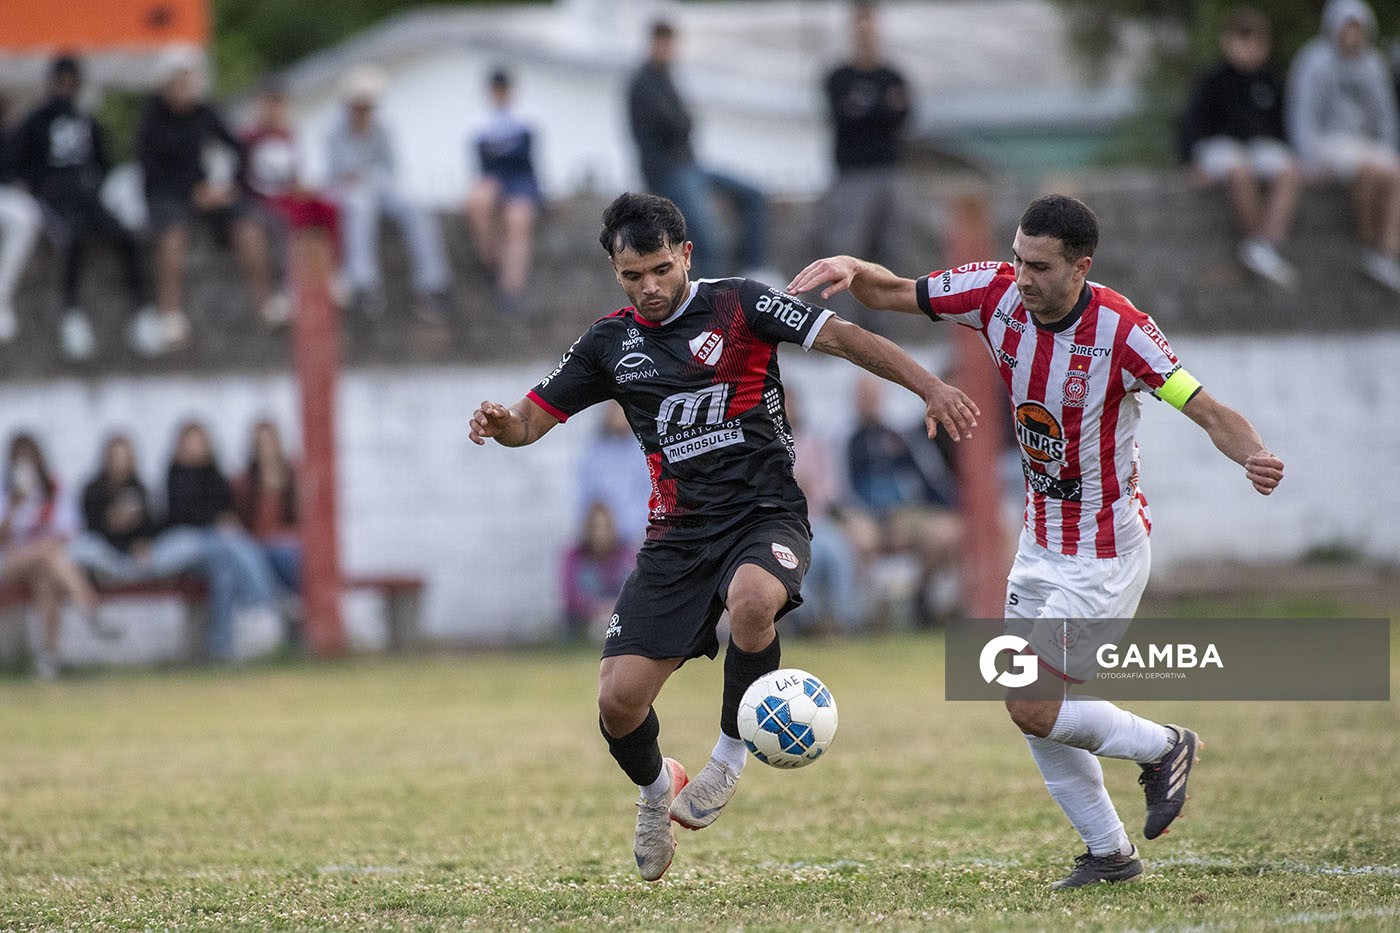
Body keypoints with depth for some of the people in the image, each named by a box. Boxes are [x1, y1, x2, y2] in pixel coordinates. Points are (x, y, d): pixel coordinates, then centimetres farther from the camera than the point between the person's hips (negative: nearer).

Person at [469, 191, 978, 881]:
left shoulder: (738, 305, -2)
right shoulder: (610, 343, 10)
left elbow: (843, 338, -9)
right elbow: (533, 418, 14)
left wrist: (929, 387, -21)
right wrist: (500, 424, -10)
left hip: (765, 513, -4)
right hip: (678, 534, 4)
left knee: (751, 599, -39)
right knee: (618, 701, -9)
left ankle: (729, 757, -15)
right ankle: (656, 792, 26)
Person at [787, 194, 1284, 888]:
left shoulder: (1119, 330, -25)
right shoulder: (997, 294, -10)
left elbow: (1209, 412, -24)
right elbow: (892, 294, -1)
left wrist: (1253, 457, -45)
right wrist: (851, 269, -23)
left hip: (1104, 553, -7)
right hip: (1040, 541, 7)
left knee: (1031, 708, -10)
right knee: (1028, 708, 9)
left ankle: (1162, 748, 15)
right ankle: (1110, 852, 24)